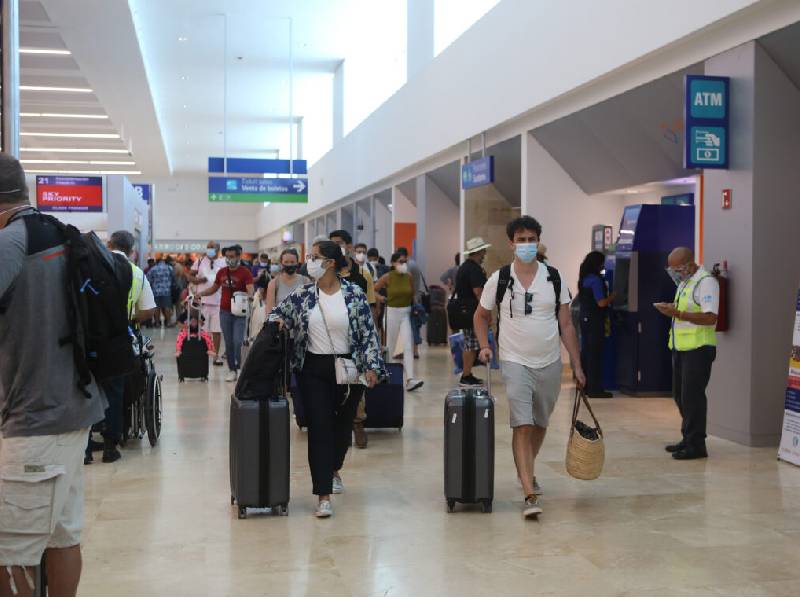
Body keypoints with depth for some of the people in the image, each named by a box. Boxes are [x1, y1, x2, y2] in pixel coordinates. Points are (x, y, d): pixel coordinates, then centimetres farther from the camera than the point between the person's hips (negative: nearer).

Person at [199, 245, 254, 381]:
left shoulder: (245, 272, -6)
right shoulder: (221, 272, 9)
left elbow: (250, 292, -15)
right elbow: (213, 289, 21)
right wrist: (198, 294, 9)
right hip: (225, 311, 4)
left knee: (237, 342, -12)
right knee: (228, 343, 6)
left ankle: (241, 369, -1)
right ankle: (232, 370, 13)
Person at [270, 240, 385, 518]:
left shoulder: (355, 295, -6)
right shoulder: (302, 296, 0)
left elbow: (368, 332, -5)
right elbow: (277, 313, 13)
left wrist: (372, 366, -11)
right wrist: (276, 322, -10)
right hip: (313, 370, 1)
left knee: (343, 424, 16)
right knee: (319, 427, -6)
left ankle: (334, 470, 44)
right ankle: (324, 495, -4)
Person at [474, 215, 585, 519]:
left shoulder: (554, 278, 1)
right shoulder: (499, 280, -3)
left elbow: (566, 325, 4)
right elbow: (481, 315, 12)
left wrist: (577, 366, 1)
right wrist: (485, 346, -4)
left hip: (549, 363, 3)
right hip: (515, 363, -3)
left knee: (540, 425, 16)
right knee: (522, 426, -13)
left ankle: (526, 471, 40)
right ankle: (530, 495, -15)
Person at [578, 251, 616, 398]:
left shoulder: (584, 279, 11)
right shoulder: (596, 280, -16)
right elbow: (601, 302, -21)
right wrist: (613, 295, -5)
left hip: (585, 318, 9)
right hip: (595, 320, -9)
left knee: (585, 352, 13)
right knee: (595, 354, -5)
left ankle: (585, 385, 19)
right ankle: (595, 389, -3)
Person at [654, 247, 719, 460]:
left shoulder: (706, 282, -13)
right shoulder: (684, 282, 18)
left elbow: (710, 317, -23)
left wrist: (678, 314, -26)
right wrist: (670, 311, 8)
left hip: (698, 348, -10)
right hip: (681, 347, 10)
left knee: (692, 396, -7)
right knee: (680, 395, 14)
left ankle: (696, 444, 0)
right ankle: (688, 438, 25)